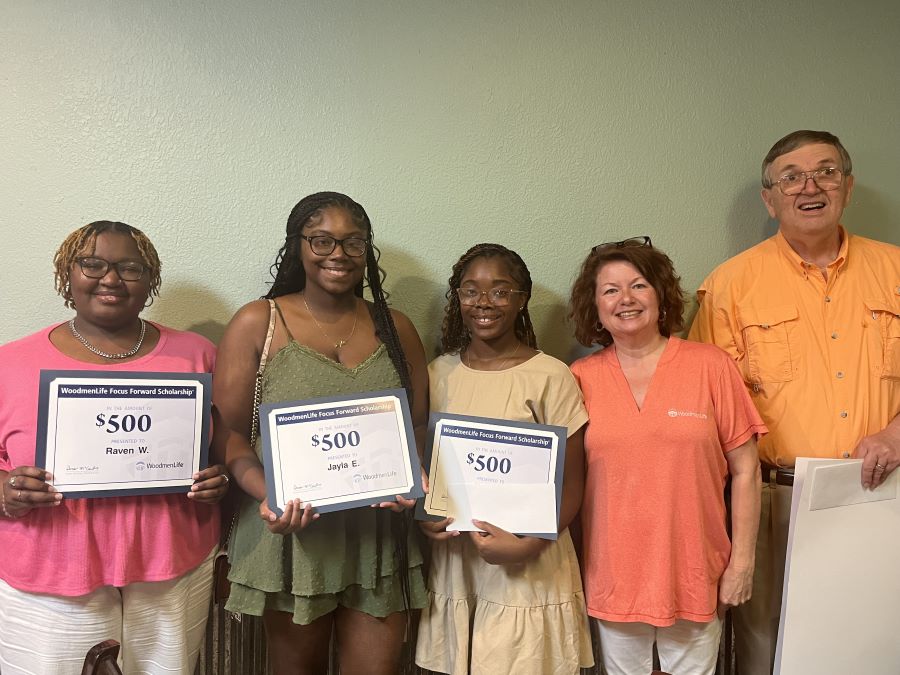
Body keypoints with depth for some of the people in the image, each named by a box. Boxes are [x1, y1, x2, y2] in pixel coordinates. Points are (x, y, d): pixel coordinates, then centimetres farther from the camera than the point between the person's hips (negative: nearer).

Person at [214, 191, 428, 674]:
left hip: (378, 535, 2)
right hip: (291, 534, -2)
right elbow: (229, 432, -4)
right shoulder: (257, 323, -2)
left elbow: (420, 428, 10)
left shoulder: (395, 328, 7)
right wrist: (267, 495, -20)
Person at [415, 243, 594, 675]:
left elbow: (571, 486, -6)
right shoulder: (438, 374, 4)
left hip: (528, 569, -3)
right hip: (451, 561, 4)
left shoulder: (550, 377, -9)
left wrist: (527, 545, -19)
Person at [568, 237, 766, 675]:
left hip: (694, 574, -1)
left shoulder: (710, 366, -5)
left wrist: (742, 561, -3)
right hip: (613, 577, 1)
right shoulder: (582, 378, -2)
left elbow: (744, 471, -2)